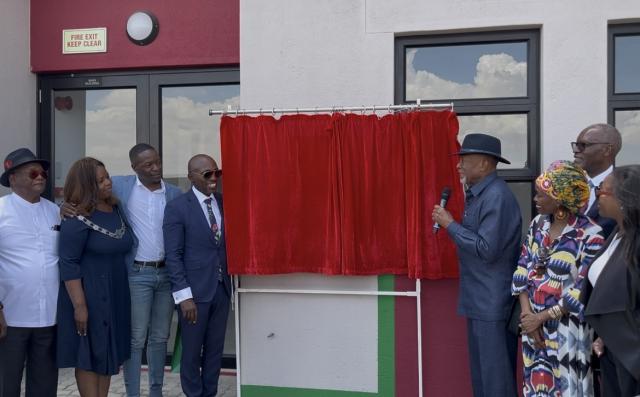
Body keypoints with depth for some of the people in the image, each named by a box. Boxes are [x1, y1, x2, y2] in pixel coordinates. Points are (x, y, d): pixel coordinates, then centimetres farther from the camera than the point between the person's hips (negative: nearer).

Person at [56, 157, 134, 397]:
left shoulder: (117, 210, 6)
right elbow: (68, 264, -18)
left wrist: (125, 291, 15)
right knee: (89, 353, 4)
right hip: (89, 295, -7)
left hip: (116, 293, 7)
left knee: (108, 352, 14)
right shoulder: (77, 219, -16)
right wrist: (79, 305, -21)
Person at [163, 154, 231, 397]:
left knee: (215, 350, 13)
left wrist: (231, 282, 2)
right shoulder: (177, 208, -7)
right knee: (191, 352, 8)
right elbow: (173, 255, -10)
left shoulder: (224, 203, 7)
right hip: (194, 291, -4)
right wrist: (184, 295, -16)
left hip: (222, 288, 4)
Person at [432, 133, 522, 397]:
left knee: (496, 374, 0)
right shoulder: (477, 194, 11)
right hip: (480, 299, 10)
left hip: (494, 302, -10)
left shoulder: (497, 196, -19)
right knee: (482, 370, 17)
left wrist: (450, 224, -16)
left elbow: (486, 249, -23)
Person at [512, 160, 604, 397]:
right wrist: (527, 314, -8)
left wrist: (542, 317, -14)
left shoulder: (590, 236, -16)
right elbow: (522, 270, 2)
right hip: (533, 323, 5)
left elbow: (583, 292, -16)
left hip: (566, 330, -5)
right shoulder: (538, 224, 2)